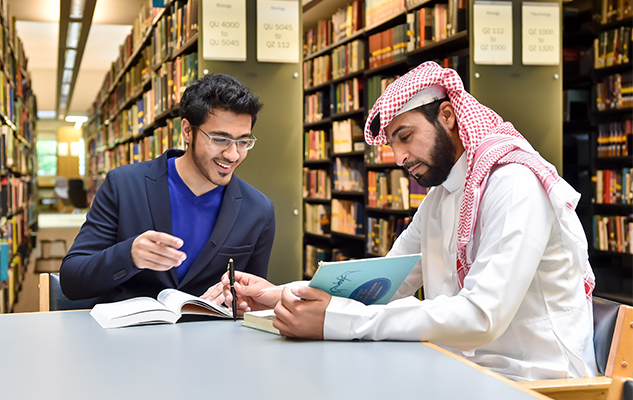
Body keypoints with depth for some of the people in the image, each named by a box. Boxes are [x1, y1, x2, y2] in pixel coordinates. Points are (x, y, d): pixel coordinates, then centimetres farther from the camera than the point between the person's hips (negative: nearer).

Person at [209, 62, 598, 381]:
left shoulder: (515, 184, -16)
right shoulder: (437, 200, 13)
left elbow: (480, 317, -27)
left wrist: (335, 320, -30)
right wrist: (281, 296, -2)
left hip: (533, 381, -7)